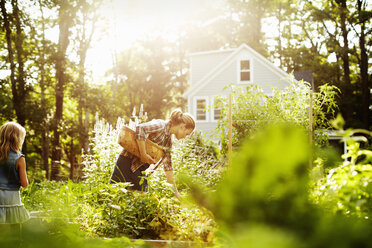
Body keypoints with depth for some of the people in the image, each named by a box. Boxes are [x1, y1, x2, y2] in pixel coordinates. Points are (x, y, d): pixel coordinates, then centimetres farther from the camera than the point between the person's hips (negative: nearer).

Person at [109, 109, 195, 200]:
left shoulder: (168, 141, 13)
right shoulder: (160, 125, -14)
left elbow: (167, 166, 17)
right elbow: (140, 128, -32)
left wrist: (175, 191, 17)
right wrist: (143, 154, -30)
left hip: (141, 169, 9)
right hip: (128, 161, -9)